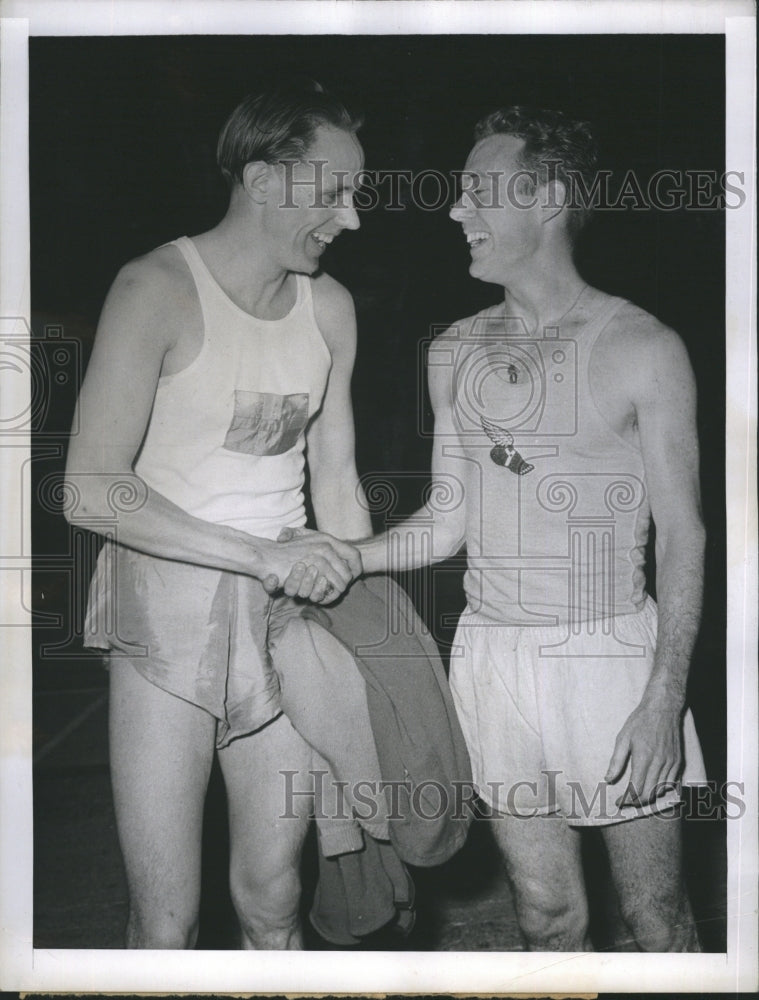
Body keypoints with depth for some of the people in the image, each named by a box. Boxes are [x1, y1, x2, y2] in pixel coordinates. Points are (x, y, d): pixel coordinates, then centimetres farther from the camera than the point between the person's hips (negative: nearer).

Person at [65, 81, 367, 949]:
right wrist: (265, 555, -25)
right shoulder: (157, 289, -13)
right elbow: (93, 489, -20)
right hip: (167, 610, -5)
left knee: (273, 902, 11)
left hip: (285, 613, 5)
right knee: (166, 922, 1)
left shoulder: (329, 307, 6)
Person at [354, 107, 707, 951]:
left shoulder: (642, 350, -7)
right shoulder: (455, 352, 7)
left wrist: (664, 698, -14)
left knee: (655, 914, 8)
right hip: (493, 658, 4)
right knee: (547, 913, 13)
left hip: (612, 656, -4)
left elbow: (681, 535, -6)